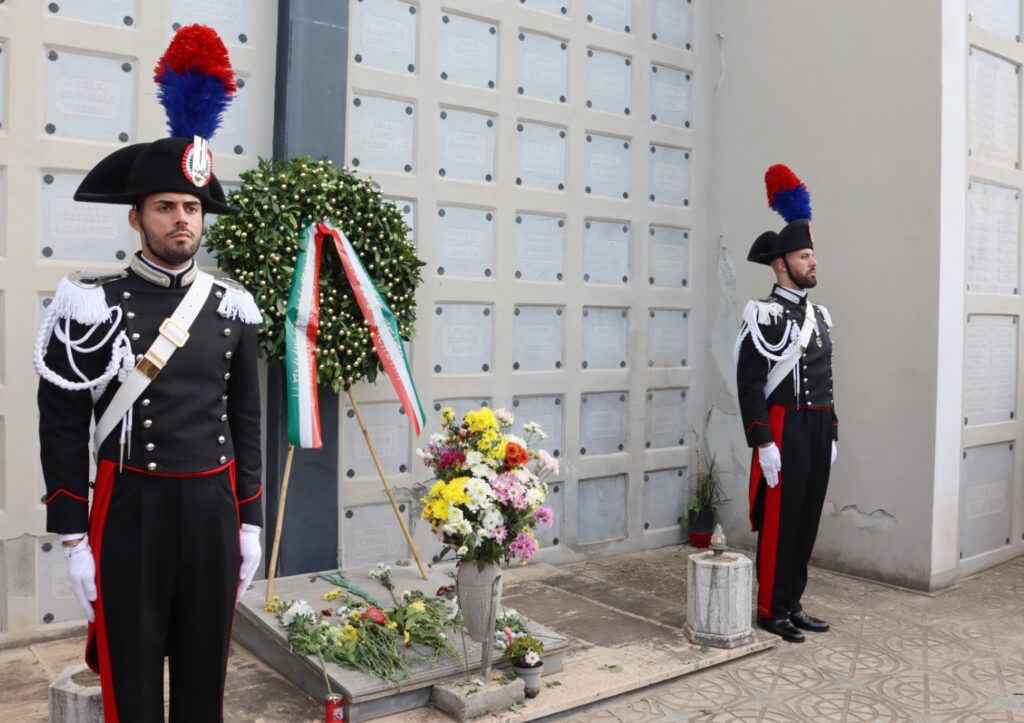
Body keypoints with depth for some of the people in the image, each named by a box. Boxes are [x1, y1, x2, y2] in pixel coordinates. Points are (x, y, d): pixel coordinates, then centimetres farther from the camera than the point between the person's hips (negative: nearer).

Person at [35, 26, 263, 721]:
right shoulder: (92, 306, -6)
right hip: (131, 510, -3)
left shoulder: (232, 309, 5)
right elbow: (63, 428, -5)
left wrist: (250, 523, 8)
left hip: (213, 507, 3)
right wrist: (74, 539, -7)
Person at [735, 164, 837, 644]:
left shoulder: (819, 315, 15)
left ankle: (793, 604, 24)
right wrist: (763, 443, -20)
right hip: (784, 430, -8)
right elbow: (749, 384, -16)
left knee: (807, 520, 12)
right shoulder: (764, 314, -11)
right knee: (779, 522, 0)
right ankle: (771, 610, 11)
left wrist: (831, 434, 16)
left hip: (818, 430, 8)